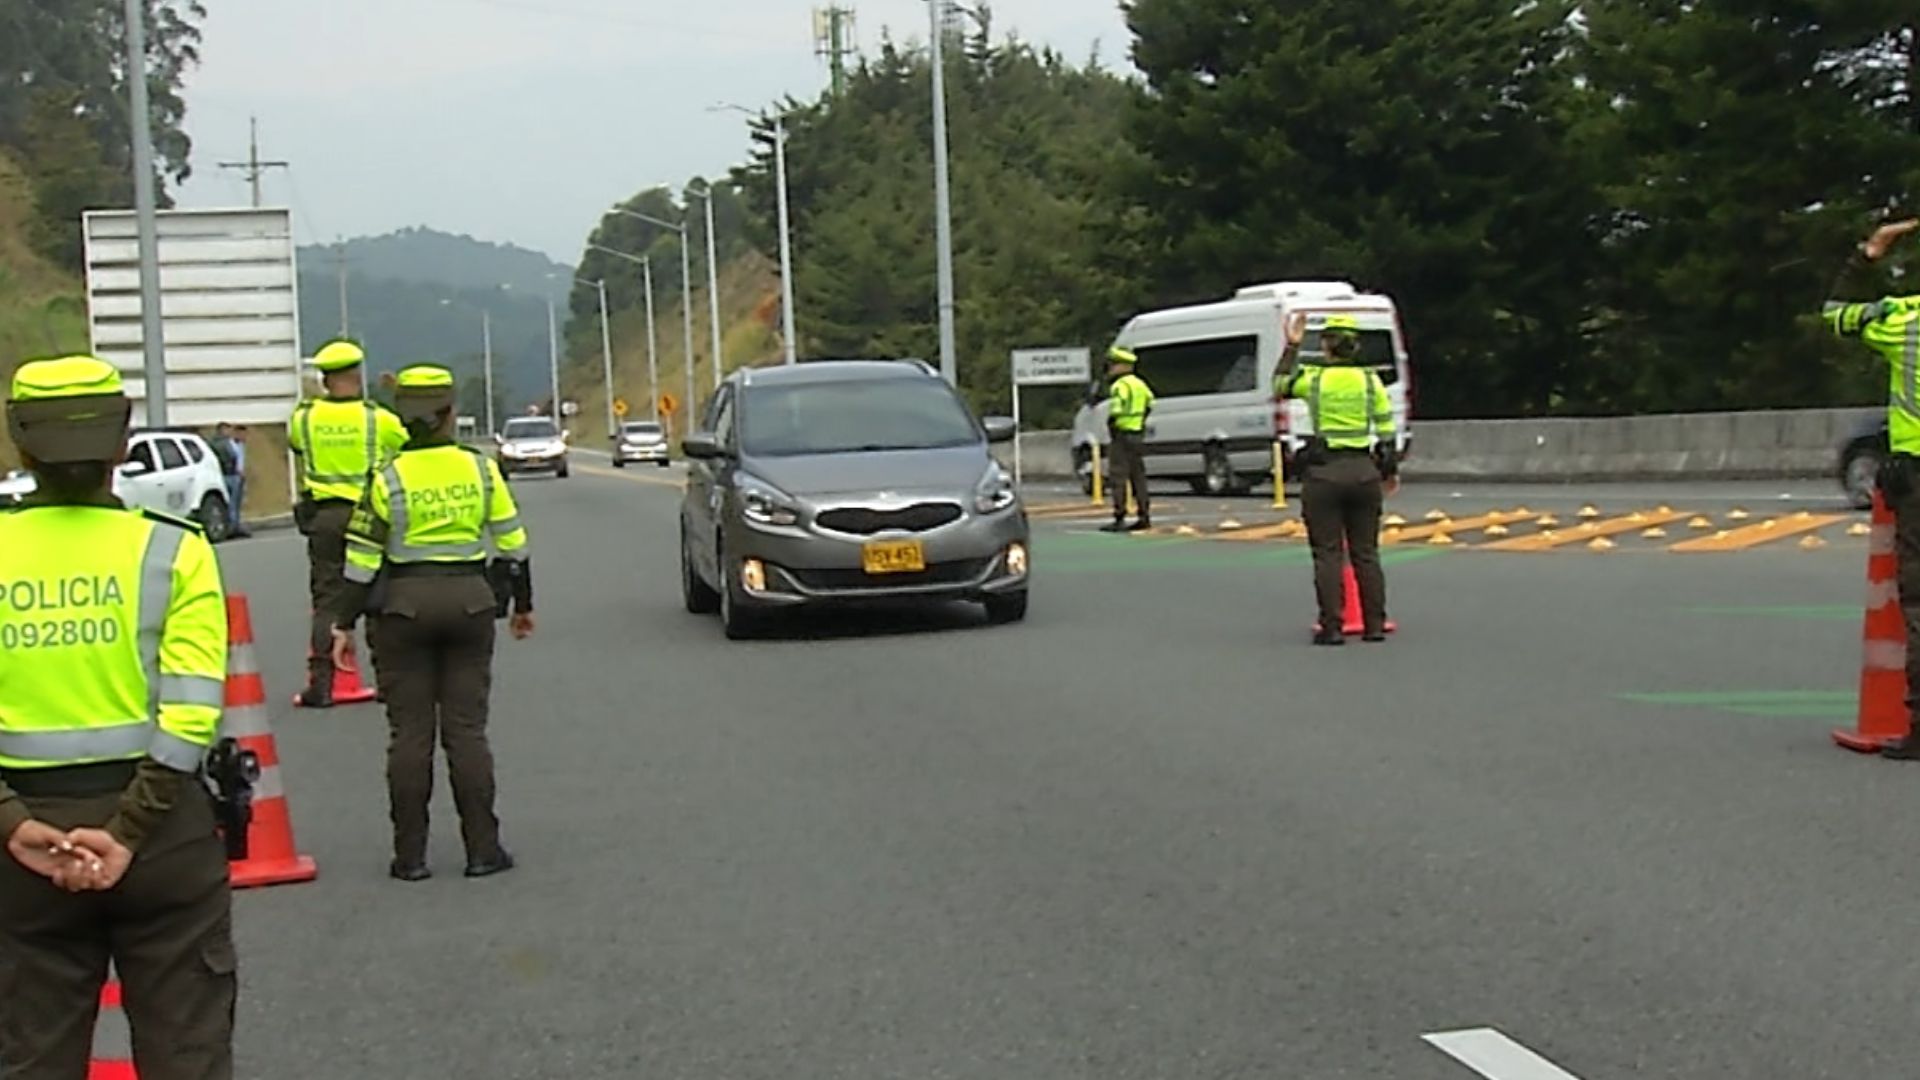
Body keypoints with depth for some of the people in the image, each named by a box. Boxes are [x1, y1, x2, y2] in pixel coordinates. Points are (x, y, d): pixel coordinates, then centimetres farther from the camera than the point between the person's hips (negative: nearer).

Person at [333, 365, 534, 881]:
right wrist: (523, 603, 17)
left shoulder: (388, 480, -6)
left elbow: (362, 559, -5)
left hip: (404, 606, -1)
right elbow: (512, 543, 5)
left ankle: (410, 855, 7)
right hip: (470, 601, 1)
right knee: (467, 729, 5)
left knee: (409, 732, 4)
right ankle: (482, 849, 5)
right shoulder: (481, 469, -1)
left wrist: (345, 622, 2)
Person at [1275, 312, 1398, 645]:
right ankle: (1374, 625, 11)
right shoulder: (1371, 380, 1)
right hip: (1364, 470, 3)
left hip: (1323, 472, -2)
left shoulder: (1312, 378, -5)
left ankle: (1331, 628, -1)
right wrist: (1390, 469, 13)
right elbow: (1386, 429, 4)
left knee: (1328, 554, 1)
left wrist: (1291, 348, 15)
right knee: (1366, 553, 10)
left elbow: (1280, 386, 15)